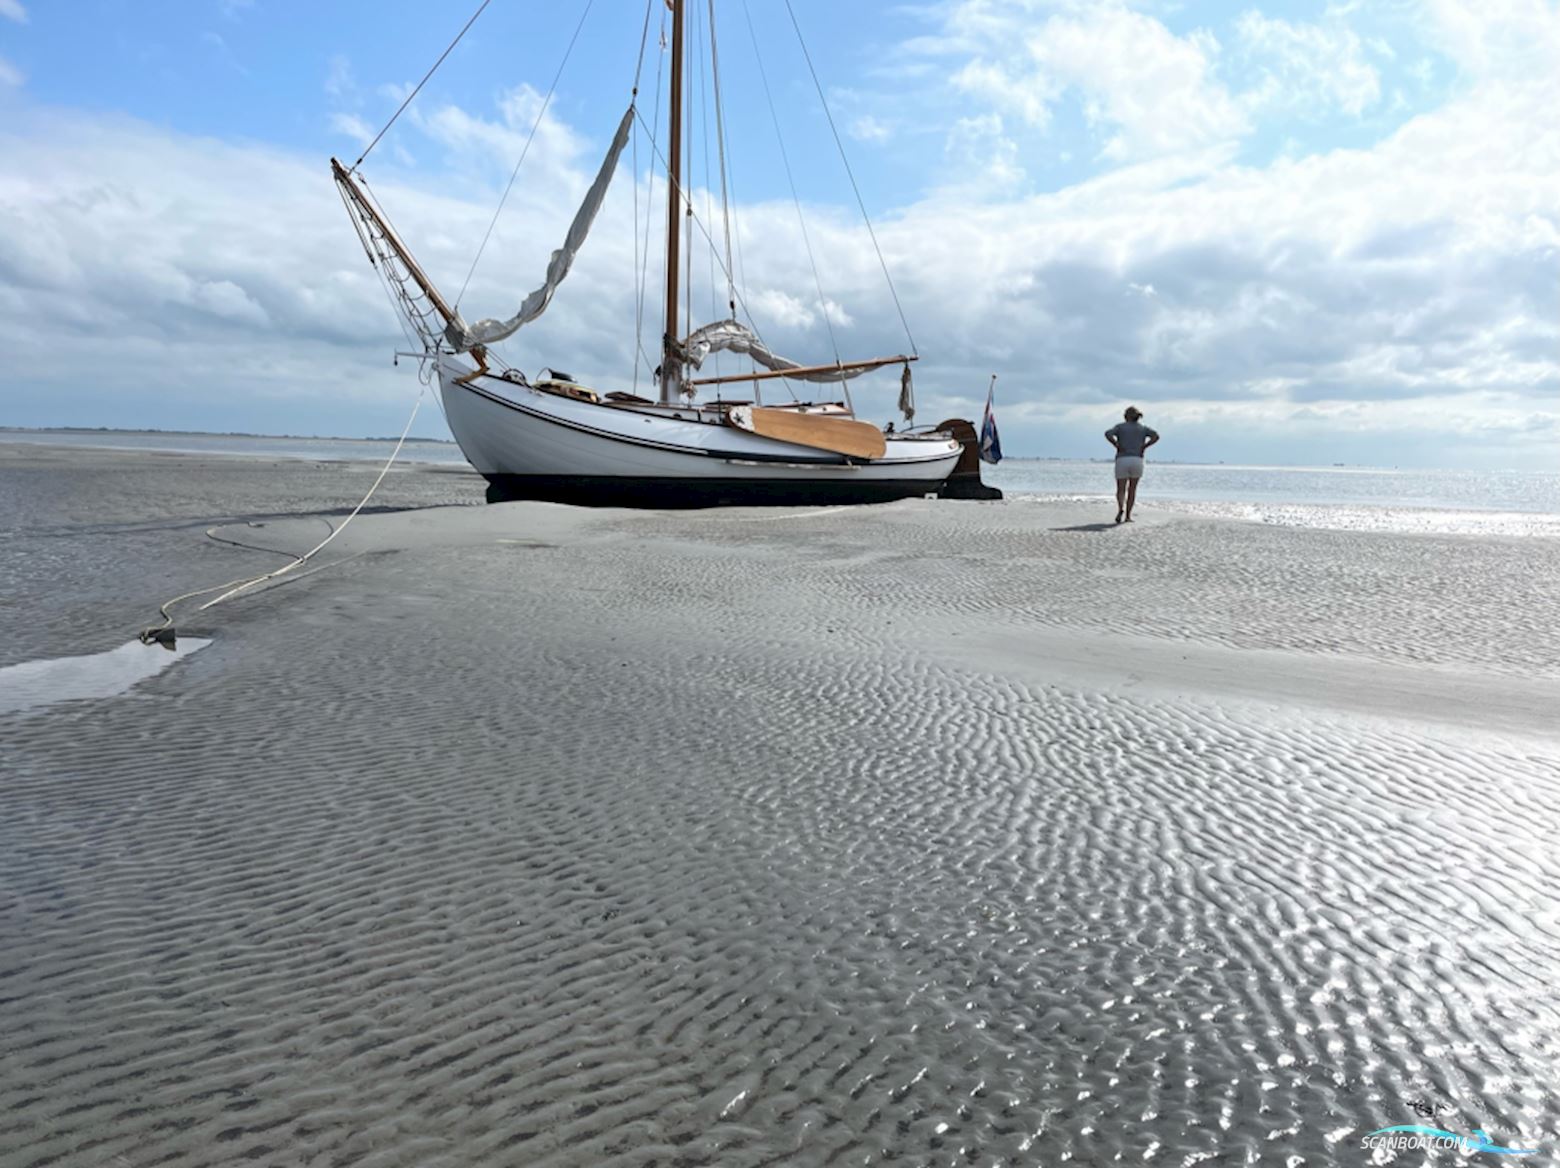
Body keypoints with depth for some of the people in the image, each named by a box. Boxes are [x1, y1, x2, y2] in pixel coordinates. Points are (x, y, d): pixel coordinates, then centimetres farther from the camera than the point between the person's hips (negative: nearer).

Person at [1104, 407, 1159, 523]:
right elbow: (1156, 436, -4)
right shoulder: (1143, 428, 13)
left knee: (1121, 490, 1)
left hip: (1122, 460, -2)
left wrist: (1117, 445, -4)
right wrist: (1144, 447, 0)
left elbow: (1108, 434, -12)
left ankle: (1120, 508, -27)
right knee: (1132, 489, 12)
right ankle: (1128, 516, 8)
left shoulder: (1120, 426, 7)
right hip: (1137, 460, 2)